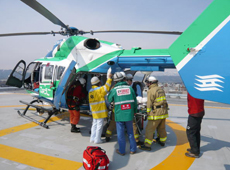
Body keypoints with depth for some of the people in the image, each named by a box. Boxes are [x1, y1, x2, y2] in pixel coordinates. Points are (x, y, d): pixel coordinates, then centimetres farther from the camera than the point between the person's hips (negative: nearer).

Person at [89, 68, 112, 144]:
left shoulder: (90, 91, 9)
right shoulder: (99, 89, -14)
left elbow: (90, 102, 14)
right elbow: (107, 87, -23)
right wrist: (109, 78, -16)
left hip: (94, 112, 7)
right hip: (100, 112, -7)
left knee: (94, 124, 16)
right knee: (99, 125, 1)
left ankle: (92, 138, 23)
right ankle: (97, 139, 7)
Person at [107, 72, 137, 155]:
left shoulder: (114, 90, -7)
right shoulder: (130, 88, -2)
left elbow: (109, 100, 6)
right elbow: (135, 101, 3)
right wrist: (134, 111, 16)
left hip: (119, 115, -2)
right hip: (129, 114, 3)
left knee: (120, 134, 10)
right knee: (130, 132, 17)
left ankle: (122, 151, 22)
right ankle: (133, 149, 28)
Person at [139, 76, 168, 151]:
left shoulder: (151, 91, -11)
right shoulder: (161, 90, 12)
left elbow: (149, 104, -12)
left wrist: (148, 113, -4)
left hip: (156, 112, -8)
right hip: (164, 111, 8)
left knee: (149, 129, -2)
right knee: (162, 128, 23)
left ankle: (147, 145, 2)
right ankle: (162, 141, 38)